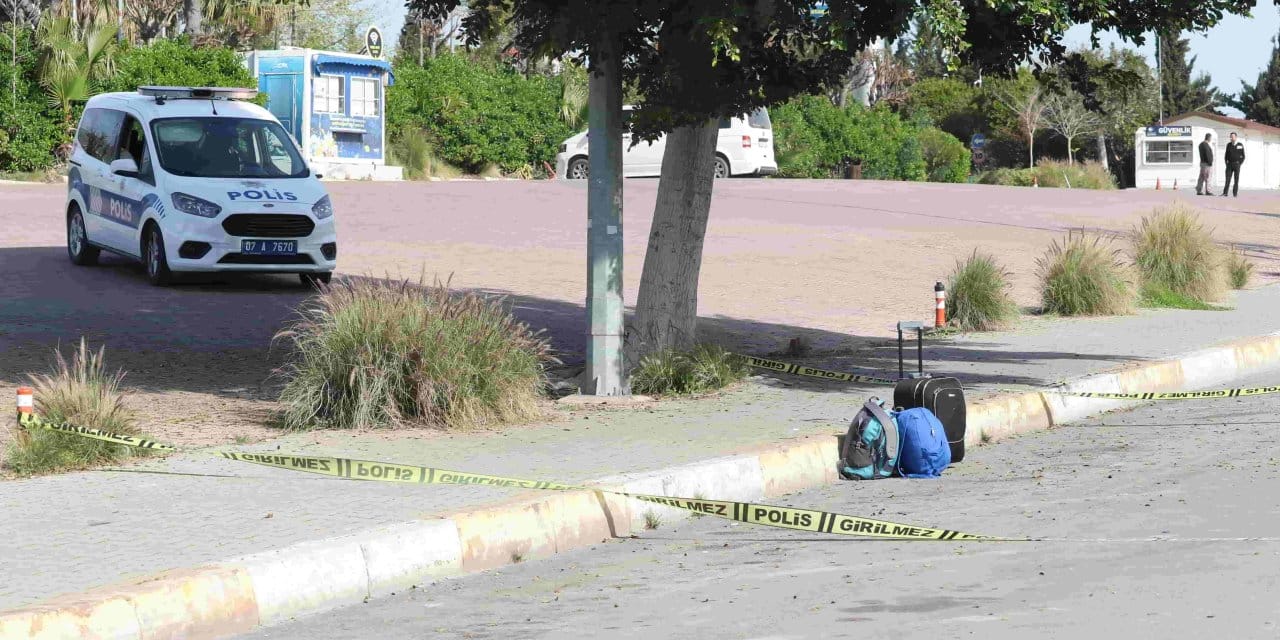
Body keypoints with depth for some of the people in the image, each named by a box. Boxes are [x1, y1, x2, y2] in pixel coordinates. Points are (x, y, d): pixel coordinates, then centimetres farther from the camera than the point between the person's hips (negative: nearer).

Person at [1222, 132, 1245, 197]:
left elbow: (1243, 156, 1)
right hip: (1229, 164, 2)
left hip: (1237, 164, -2)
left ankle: (1235, 193, 5)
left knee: (1236, 179, -1)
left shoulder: (1240, 145, -3)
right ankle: (1225, 193, -9)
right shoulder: (1228, 145, 6)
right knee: (1227, 179, -6)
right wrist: (1226, 163, 1)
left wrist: (1240, 164, -6)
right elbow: (1226, 154, 13)